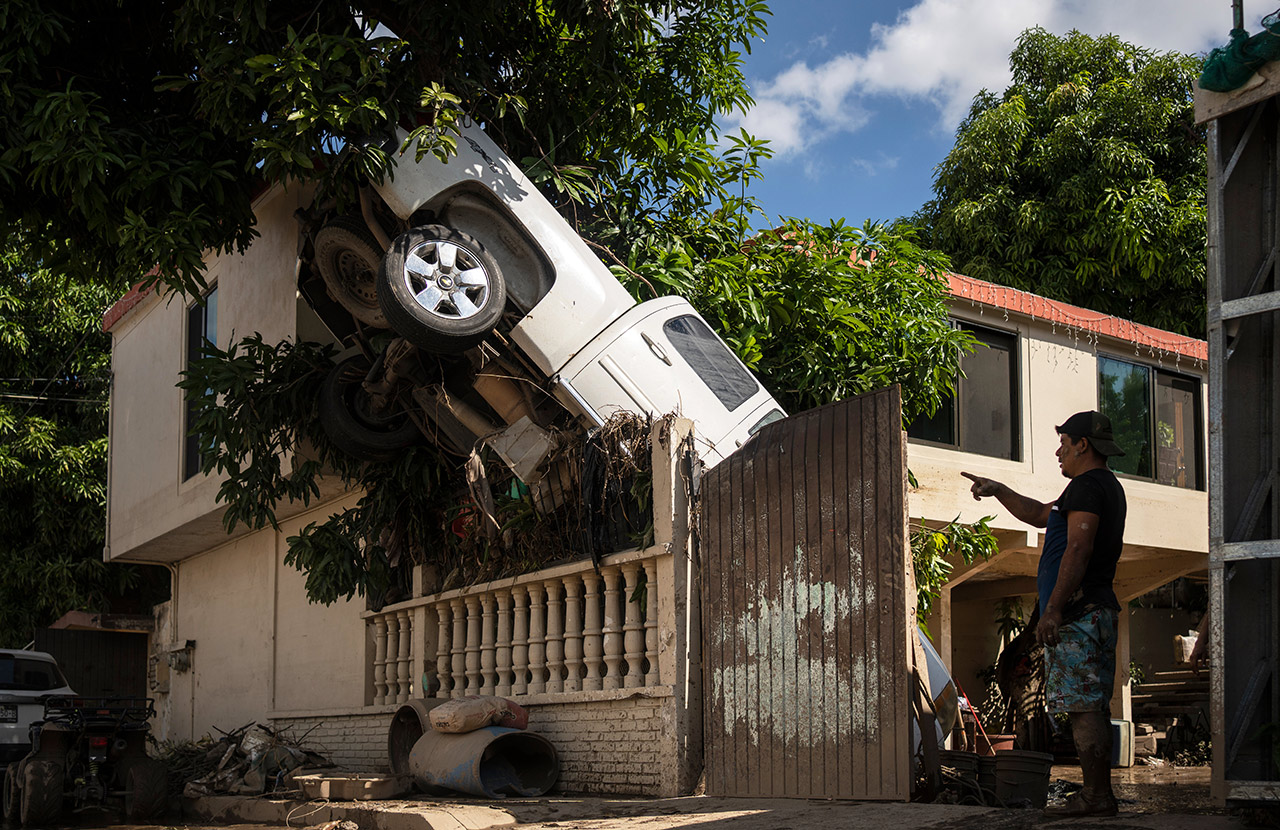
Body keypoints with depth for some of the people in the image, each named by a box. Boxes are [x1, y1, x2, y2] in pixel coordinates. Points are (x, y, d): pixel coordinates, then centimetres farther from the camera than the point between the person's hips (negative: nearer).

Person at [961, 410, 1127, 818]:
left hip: (1077, 612, -10)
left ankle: (1096, 795, -10)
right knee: (1092, 706, 10)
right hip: (1099, 609, 10)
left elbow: (1078, 549, -21)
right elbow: (1040, 514, 34)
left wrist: (1053, 609, -23)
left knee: (1083, 706, -10)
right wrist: (998, 490, 33)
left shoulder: (1087, 485, -10)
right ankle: (1100, 794, 12)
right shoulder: (1107, 487, 23)